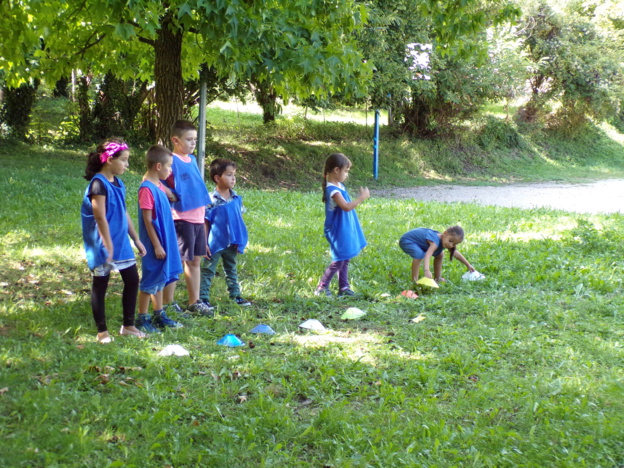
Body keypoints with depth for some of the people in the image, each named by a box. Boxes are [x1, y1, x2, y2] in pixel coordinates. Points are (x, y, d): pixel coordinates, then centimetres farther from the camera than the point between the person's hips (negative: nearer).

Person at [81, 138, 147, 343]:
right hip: (103, 244, -9)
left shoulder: (117, 183, 8)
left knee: (132, 280, 12)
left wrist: (136, 239, 16)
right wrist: (108, 247, -21)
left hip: (121, 241, 9)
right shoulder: (99, 184, -18)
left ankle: (128, 325, 23)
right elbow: (100, 218, -20)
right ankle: (102, 331, 12)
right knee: (100, 285, 3)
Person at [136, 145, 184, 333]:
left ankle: (159, 316, 26)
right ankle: (142, 319, 9)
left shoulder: (159, 185, 8)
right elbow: (147, 221, -19)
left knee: (161, 279, 16)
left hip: (165, 240, 9)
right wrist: (157, 245, -19)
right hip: (155, 242, -9)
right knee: (151, 280, -1)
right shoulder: (147, 189, -19)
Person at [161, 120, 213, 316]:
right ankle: (168, 305, 6)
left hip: (197, 218, 9)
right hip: (181, 219, -9)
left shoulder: (192, 159, 13)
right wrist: (171, 196, -19)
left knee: (195, 260, 15)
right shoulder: (172, 161, -13)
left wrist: (203, 207, 14)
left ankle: (194, 302, 25)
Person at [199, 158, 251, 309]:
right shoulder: (212, 200, -16)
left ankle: (235, 295, 30)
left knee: (231, 270, 19)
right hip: (215, 244, -6)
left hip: (232, 244, 6)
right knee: (208, 270, 4)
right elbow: (205, 223, -12)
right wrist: (204, 243, -13)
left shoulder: (236, 198, 1)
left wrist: (240, 240, 8)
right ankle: (203, 298, 8)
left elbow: (239, 219, 9)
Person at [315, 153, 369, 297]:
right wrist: (362, 197, -26)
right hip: (337, 231, -10)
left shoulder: (339, 186, 8)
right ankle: (322, 287, 7)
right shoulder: (333, 190, -24)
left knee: (345, 259, 14)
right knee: (339, 261, -4)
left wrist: (361, 196, 12)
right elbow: (346, 207, -31)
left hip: (345, 230, 10)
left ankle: (343, 287, 22)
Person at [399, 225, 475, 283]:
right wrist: (427, 270, -71)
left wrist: (468, 265, 17)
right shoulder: (436, 242, -39)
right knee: (419, 255, -38)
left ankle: (437, 278, 26)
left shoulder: (444, 241, -9)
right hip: (406, 241, -10)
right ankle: (414, 281, -32)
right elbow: (427, 255, -55)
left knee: (440, 254, 14)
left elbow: (455, 253, 9)